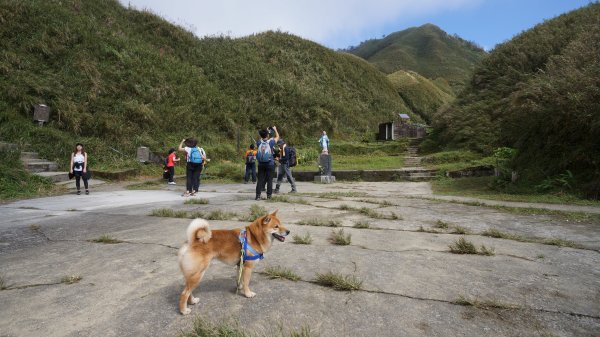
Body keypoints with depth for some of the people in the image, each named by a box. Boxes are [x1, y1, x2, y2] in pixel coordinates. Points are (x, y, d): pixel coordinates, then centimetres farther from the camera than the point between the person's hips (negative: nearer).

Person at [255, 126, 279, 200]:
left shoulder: (259, 143, -4)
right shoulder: (270, 142, -10)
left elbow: (261, 139, 21)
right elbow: (277, 136, 9)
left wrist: (265, 131, 29)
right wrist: (275, 129, 24)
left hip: (261, 164, 2)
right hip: (270, 164, -2)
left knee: (260, 180, 6)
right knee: (269, 180, 6)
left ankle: (258, 195, 3)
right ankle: (269, 195, 10)